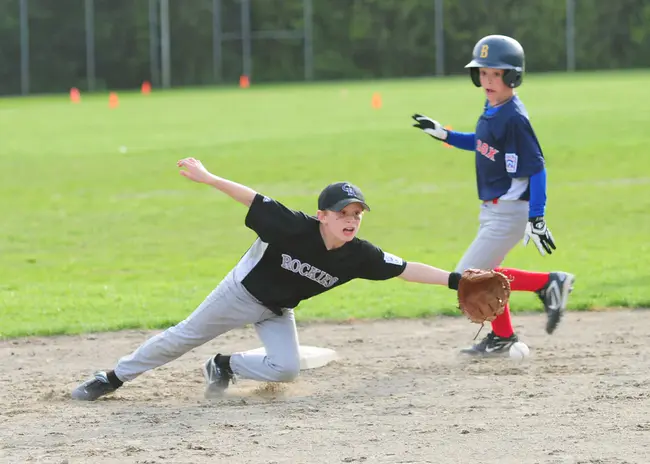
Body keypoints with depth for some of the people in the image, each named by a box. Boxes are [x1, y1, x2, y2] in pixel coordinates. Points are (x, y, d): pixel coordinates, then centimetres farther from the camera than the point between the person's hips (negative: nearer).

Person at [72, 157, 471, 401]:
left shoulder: (359, 255, -22)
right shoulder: (295, 227, -33)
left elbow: (405, 269, -20)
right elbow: (253, 198, -31)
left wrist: (453, 279, -27)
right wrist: (207, 179, -35)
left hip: (278, 311, 4)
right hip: (242, 292, -4)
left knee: (287, 369, -14)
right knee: (183, 338, 4)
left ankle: (225, 367, 14)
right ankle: (113, 378, 20)